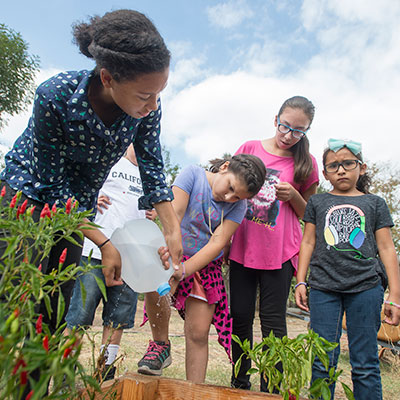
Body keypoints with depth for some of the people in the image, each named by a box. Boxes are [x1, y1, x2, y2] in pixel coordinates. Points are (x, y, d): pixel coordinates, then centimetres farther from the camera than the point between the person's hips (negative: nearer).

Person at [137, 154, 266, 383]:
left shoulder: (238, 206, -6)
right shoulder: (193, 174, -10)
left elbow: (217, 243, -16)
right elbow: (175, 212, -21)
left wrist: (182, 271, -29)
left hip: (205, 265, 1)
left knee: (198, 334, -2)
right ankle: (161, 345, -7)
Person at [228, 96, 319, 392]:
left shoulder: (306, 163, 3)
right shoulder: (250, 148, 5)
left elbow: (309, 214, 10)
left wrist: (293, 196, -11)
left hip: (280, 252, -1)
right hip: (242, 248, 2)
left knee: (273, 322, 1)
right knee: (240, 316, 7)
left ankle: (270, 389, 18)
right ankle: (240, 383, 26)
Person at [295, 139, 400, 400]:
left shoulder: (375, 203, 11)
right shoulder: (317, 202, 13)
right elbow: (308, 243, 12)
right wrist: (301, 282, 5)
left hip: (366, 287, 0)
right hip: (323, 288, 1)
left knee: (365, 365, 6)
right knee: (322, 362, 4)